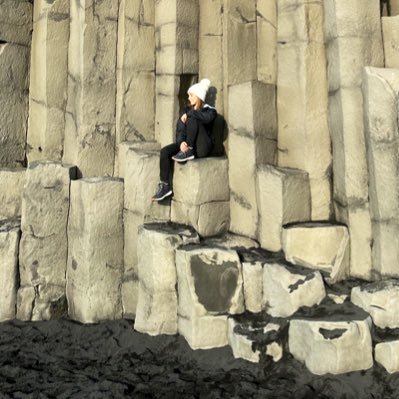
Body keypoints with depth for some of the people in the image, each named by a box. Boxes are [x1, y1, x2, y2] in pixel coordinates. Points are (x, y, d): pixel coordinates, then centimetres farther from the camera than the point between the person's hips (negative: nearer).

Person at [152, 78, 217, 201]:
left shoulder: (209, 110, 1)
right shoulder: (187, 110, 16)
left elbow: (207, 118, -27)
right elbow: (179, 129, 4)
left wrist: (189, 114, -17)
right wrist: (181, 142, -17)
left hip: (202, 147, -5)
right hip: (187, 145, 6)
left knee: (192, 119, -26)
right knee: (165, 151, -20)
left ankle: (188, 152, -22)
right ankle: (164, 185, -17)